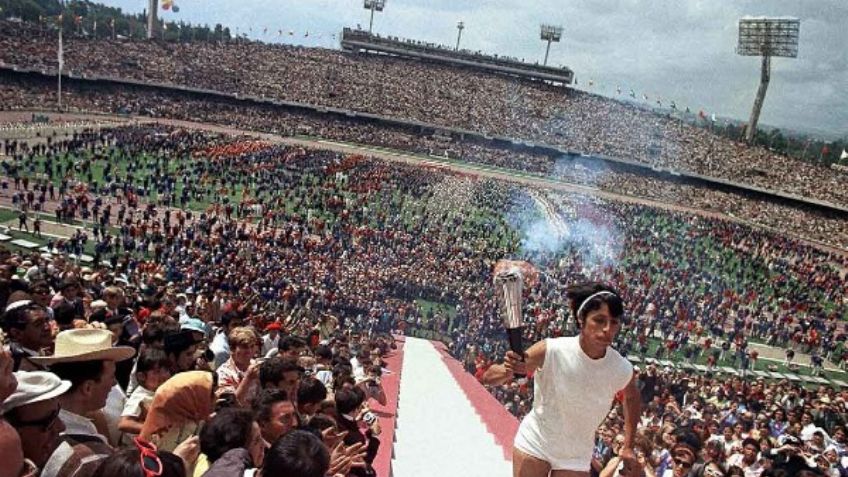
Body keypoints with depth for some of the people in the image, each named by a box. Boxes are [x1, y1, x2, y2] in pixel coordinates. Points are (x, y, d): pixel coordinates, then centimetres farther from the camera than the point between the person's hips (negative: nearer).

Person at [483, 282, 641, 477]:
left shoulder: (622, 370, -16)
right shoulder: (550, 351, -24)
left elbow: (632, 396, 10)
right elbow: (489, 377, -19)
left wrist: (628, 446, 9)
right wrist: (508, 371, -41)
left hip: (576, 459, 2)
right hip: (534, 444, -2)